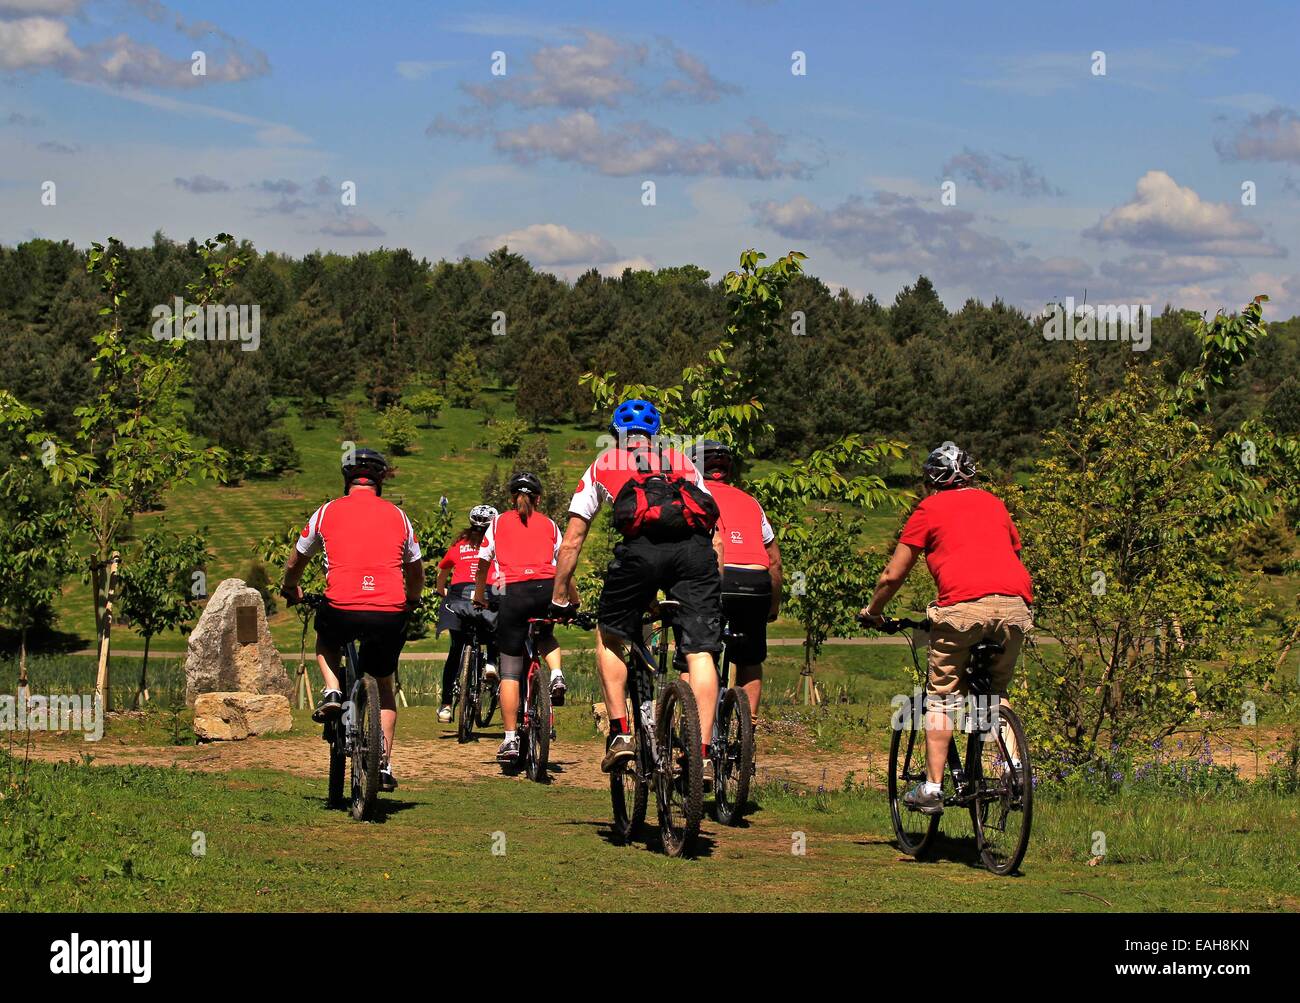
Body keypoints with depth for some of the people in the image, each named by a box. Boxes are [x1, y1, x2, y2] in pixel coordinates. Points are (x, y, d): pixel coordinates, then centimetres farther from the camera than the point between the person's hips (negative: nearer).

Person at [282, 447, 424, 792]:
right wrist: (412, 600, 48)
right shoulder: (397, 516, 14)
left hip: (342, 610, -1)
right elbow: (416, 570, 27)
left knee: (325, 639, 35)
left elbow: (296, 561, 25)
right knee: (384, 684, 23)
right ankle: (385, 765, 15)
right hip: (390, 615, 1)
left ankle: (332, 691, 10)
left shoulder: (328, 512, 11)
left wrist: (290, 589, 46)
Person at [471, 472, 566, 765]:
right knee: (545, 635, 36)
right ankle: (556, 676, 7)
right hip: (547, 590, 2)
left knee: (510, 672, 5)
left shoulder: (499, 523, 16)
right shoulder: (549, 525, 19)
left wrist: (479, 596, 35)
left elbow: (483, 563, 20)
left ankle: (510, 740, 1)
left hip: (514, 592, -2)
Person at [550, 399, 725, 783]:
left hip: (640, 547, -1)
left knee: (609, 636, 20)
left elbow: (571, 542, 30)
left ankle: (620, 734, 12)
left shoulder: (603, 465, 30)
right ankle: (702, 754, -5)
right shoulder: (683, 461, 34)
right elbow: (714, 529, 31)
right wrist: (715, 589, 39)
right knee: (700, 651, 4)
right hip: (695, 546, 1)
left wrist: (560, 599, 39)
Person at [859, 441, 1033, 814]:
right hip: (1015, 603, 4)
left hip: (963, 605, -4)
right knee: (996, 691, 23)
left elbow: (892, 575, 16)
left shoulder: (930, 508, 15)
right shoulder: (994, 503, 27)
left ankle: (932, 787, 2)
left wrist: (872, 611, 33)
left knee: (942, 695, 7)